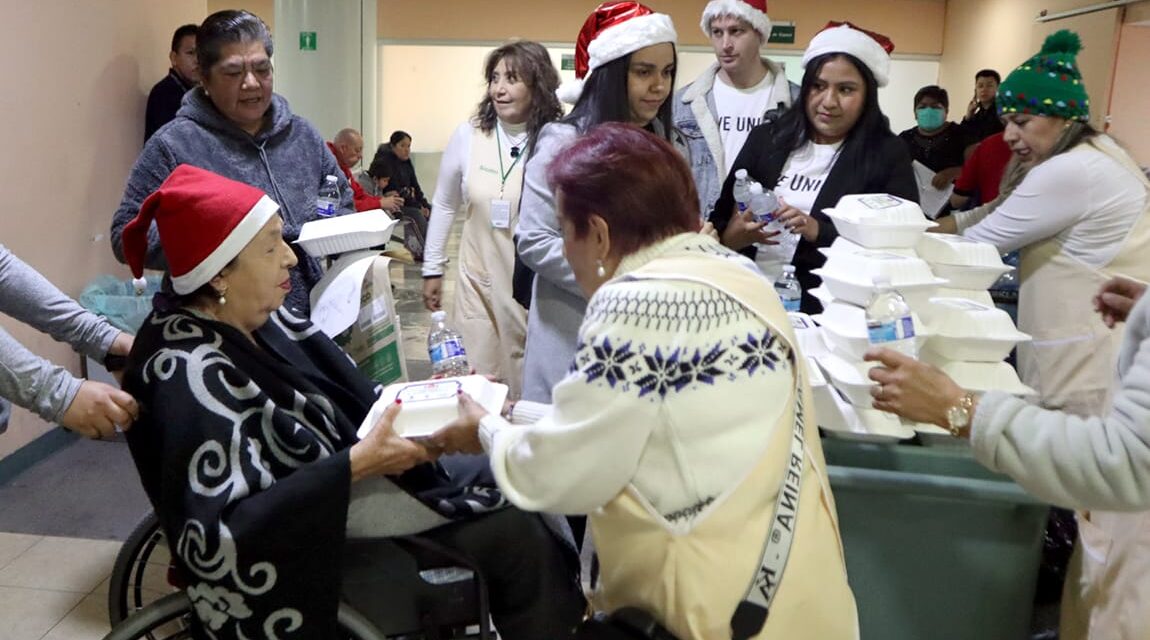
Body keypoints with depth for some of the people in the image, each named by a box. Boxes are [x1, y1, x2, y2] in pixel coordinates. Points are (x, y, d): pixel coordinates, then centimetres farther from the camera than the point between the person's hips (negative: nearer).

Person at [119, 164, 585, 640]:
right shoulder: (192, 375, -26)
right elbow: (218, 539, -31)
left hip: (341, 483, 8)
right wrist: (356, 465, -31)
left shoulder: (257, 319, -3)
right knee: (513, 532, -7)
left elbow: (339, 401, 8)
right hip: (302, 549, -8)